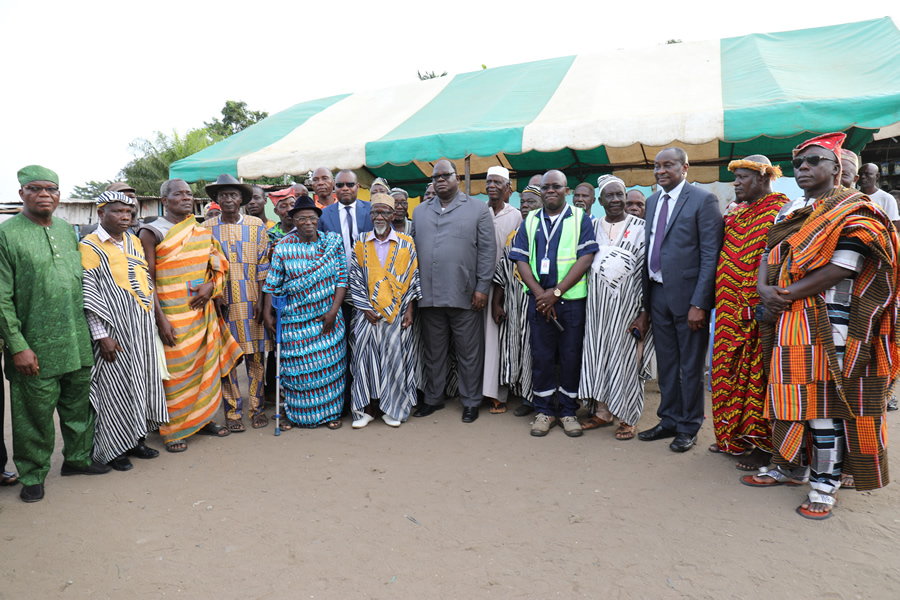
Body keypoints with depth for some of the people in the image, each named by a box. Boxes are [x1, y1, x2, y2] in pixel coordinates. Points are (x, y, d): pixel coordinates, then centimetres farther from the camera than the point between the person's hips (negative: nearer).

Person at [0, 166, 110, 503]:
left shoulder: (68, 230, 11)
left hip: (79, 344, 5)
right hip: (35, 349, -5)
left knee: (79, 406, 16)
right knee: (35, 414, 6)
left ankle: (78, 457, 34)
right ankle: (32, 475, 23)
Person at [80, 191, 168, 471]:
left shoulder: (134, 242, 13)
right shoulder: (90, 246, -7)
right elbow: (88, 295, -12)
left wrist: (153, 319, 14)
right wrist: (101, 335, -17)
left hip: (143, 330, 7)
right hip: (115, 332, -7)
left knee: (141, 382, 12)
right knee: (115, 385, 0)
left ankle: (134, 439, 26)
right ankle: (112, 448, 14)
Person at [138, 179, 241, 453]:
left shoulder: (203, 231, 12)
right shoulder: (152, 232, -4)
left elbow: (218, 266, 17)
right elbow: (148, 280, -8)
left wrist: (211, 285, -5)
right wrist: (160, 319, -15)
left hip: (203, 311, 6)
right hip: (172, 316, -5)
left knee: (206, 363, 12)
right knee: (174, 371, -1)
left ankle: (202, 417, 28)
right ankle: (173, 430, 12)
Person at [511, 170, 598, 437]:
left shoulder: (580, 218, 4)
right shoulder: (530, 221, 13)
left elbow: (586, 257, -6)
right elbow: (521, 259, 5)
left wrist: (557, 291, -13)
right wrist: (539, 292, -9)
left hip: (571, 298, -2)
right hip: (539, 298, 2)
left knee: (571, 356, 3)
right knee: (541, 355, 5)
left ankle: (568, 411, 16)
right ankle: (544, 410, 17)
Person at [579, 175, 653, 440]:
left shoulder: (640, 227, 0)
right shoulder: (593, 227, 11)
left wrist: (643, 308, -11)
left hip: (626, 300, -3)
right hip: (598, 300, 4)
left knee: (625, 353, -1)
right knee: (598, 350, 5)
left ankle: (628, 418, 10)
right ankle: (602, 411, 16)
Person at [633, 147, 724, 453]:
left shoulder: (703, 200, -7)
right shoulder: (652, 201, 13)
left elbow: (711, 255, -12)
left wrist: (699, 303, -18)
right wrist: (645, 304, 9)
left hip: (688, 294, -6)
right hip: (658, 293, 6)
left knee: (691, 366, 6)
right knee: (666, 363, 16)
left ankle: (688, 427, 22)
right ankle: (669, 420, 31)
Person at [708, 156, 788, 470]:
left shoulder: (782, 211, -7)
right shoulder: (735, 212, 16)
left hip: (761, 313, -7)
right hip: (732, 311, 7)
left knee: (758, 373, -1)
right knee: (732, 370, 12)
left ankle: (762, 444, 11)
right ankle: (734, 437, 24)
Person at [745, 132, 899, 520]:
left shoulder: (853, 212, -5)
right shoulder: (789, 211, 16)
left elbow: (837, 271, -16)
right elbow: (771, 254, 12)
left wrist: (783, 297, -15)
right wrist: (763, 288, -8)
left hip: (827, 324, -6)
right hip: (784, 322, 6)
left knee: (823, 400, -2)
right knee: (788, 395, 12)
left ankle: (824, 484, 11)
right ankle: (791, 468, 27)